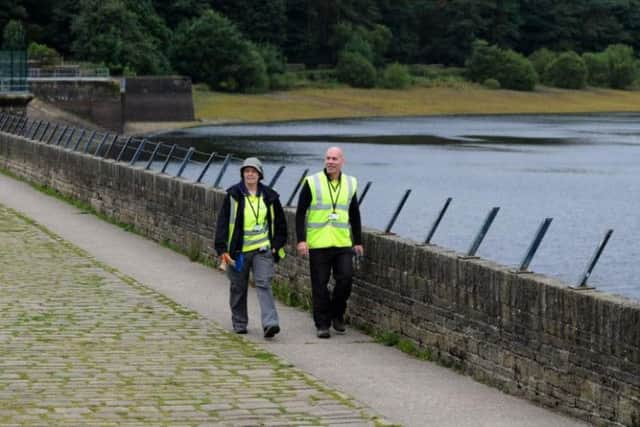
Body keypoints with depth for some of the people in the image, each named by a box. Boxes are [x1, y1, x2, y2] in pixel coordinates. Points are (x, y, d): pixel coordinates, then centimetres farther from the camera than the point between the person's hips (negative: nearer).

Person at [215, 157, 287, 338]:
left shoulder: (269, 197, 5)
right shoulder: (233, 195, -2)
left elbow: (280, 223, 15)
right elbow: (222, 222, -4)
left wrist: (277, 245, 7)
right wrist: (222, 249, -11)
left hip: (262, 249, 0)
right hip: (238, 250, 0)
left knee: (264, 284, -13)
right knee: (238, 288, 9)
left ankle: (270, 323, -22)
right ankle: (239, 323, 25)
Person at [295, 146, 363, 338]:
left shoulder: (350, 184, 9)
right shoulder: (312, 183, -2)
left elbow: (354, 215, 18)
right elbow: (300, 213, -2)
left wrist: (358, 241, 16)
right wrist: (301, 240, -10)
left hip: (342, 243, 2)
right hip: (318, 244, -2)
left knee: (345, 278, -8)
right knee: (320, 285, 0)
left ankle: (337, 314, 15)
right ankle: (322, 324, 9)